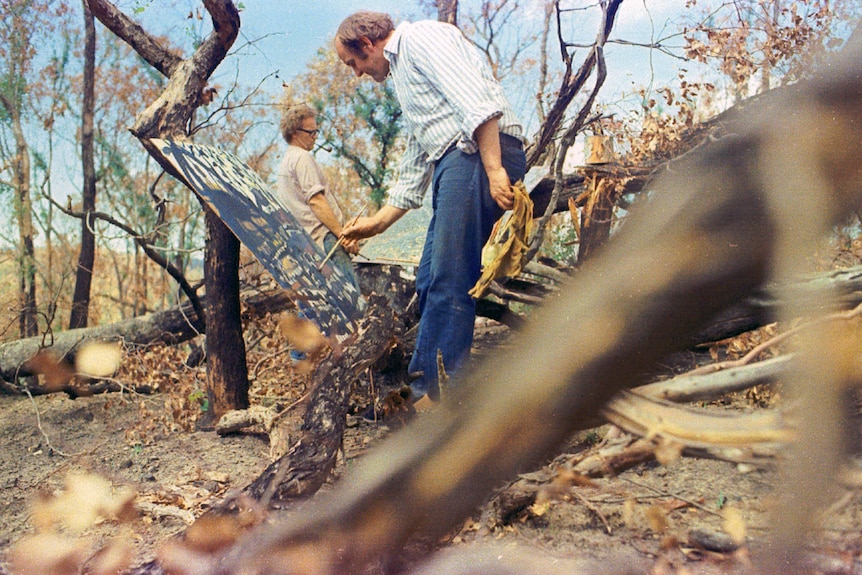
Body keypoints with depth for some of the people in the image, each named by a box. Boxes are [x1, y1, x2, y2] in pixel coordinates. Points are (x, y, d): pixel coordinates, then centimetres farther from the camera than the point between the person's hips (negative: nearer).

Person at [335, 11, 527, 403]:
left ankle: (437, 393, -12)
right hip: (452, 165, 10)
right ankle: (423, 387, 14)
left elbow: (476, 101, -16)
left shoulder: (421, 39, 2)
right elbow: (413, 172, 34)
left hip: (483, 155, -10)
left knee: (448, 283, -14)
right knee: (430, 284, 8)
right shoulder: (402, 73, 31)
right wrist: (377, 223, 36)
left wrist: (493, 169, -24)